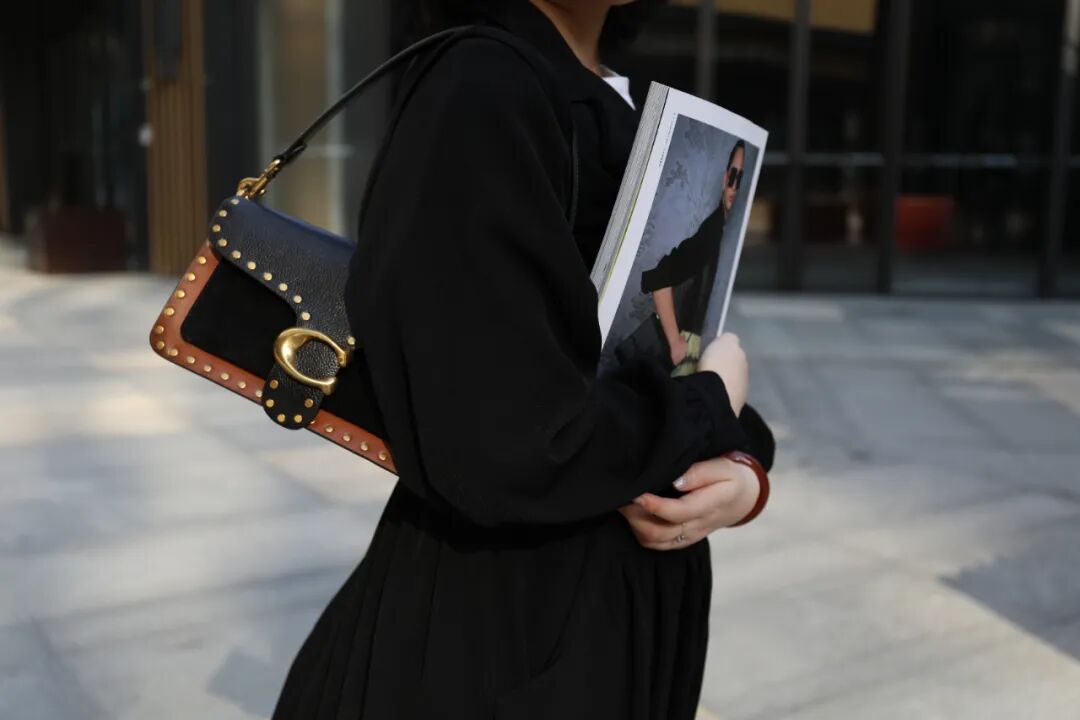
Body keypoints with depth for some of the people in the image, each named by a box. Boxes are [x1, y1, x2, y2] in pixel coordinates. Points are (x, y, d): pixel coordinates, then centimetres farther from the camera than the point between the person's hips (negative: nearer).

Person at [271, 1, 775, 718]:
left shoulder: (621, 119, 6)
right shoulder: (479, 100, -20)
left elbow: (678, 358, 8)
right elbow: (508, 443, -29)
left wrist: (744, 473, -12)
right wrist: (711, 404, -13)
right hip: (501, 624, -8)